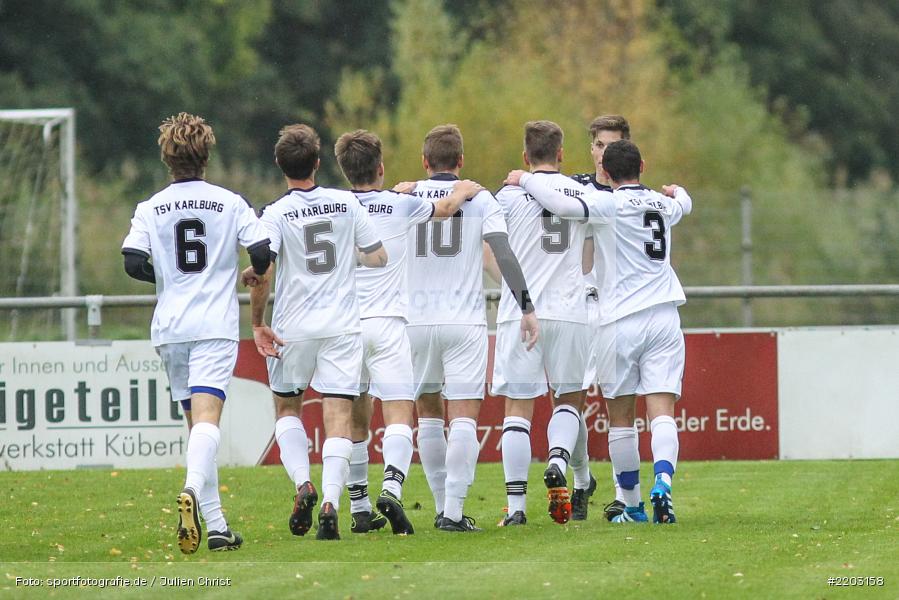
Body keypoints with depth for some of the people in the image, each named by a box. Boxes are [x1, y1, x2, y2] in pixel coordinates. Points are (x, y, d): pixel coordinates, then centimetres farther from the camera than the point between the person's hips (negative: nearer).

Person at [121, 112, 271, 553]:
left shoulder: (150, 209, 5)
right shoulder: (229, 203, 3)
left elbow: (134, 262, -6)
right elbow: (262, 252, -4)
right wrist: (255, 273, 19)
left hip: (169, 330, 2)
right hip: (215, 326, -2)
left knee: (196, 421, 12)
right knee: (207, 417, -15)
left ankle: (215, 525, 10)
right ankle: (192, 490, -44)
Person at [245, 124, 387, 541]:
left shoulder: (276, 214, -8)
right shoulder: (346, 203, 0)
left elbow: (261, 275, -16)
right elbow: (378, 258, 6)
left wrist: (258, 324, -4)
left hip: (292, 329, -1)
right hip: (342, 326, 1)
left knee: (287, 408, 19)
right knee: (338, 418, -1)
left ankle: (302, 484, -1)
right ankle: (330, 503, -16)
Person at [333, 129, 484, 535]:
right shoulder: (401, 206, -1)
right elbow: (445, 209, 15)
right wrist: (463, 192, 34)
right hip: (387, 322, -3)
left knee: (355, 421, 13)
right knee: (399, 417, -8)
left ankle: (359, 509, 16)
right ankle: (391, 489, -31)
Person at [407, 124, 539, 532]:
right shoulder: (479, 199, 1)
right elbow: (504, 255, -8)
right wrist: (527, 307, -8)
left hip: (417, 323, 2)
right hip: (465, 322, -2)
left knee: (428, 412, 16)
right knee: (464, 417, -5)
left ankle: (443, 507, 17)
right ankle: (453, 512, -16)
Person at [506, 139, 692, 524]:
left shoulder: (609, 204, -7)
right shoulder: (664, 205, 10)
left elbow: (562, 205, -24)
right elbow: (684, 204, 36)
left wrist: (525, 179, -7)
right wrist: (677, 191, 60)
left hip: (619, 320, -3)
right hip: (663, 317, 3)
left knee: (621, 417, 7)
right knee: (662, 412, -4)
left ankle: (633, 506, 11)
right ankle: (662, 484, -27)